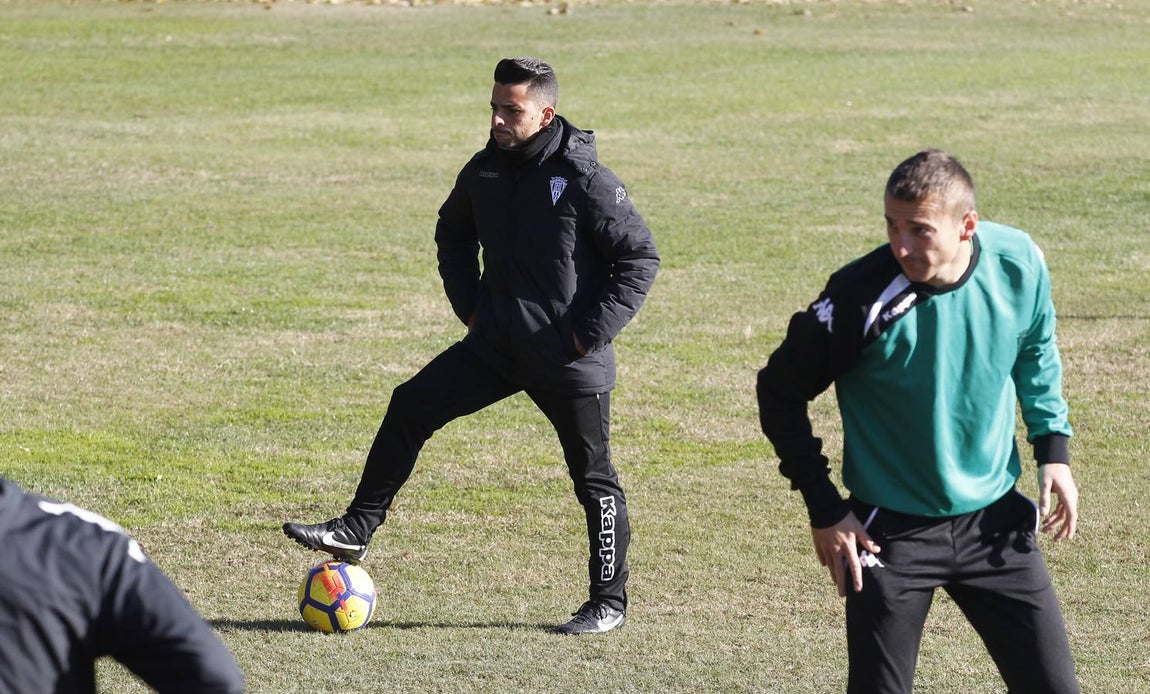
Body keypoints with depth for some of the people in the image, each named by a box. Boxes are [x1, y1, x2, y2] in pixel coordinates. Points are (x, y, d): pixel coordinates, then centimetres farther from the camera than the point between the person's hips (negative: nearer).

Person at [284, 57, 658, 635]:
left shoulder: (586, 180, -16)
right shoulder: (484, 171, 2)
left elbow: (640, 258, -12)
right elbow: (453, 235, 22)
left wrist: (591, 333, -15)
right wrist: (470, 305, 10)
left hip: (571, 361, -5)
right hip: (495, 346, 6)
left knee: (593, 479, 4)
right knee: (411, 407, -5)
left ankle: (609, 601, 18)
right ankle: (356, 530, 0)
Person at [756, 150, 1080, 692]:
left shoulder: (1018, 265, -12)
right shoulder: (861, 296, -24)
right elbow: (780, 392, -9)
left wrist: (1053, 445, 5)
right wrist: (823, 506, -10)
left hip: (994, 519, 3)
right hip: (892, 532, -3)